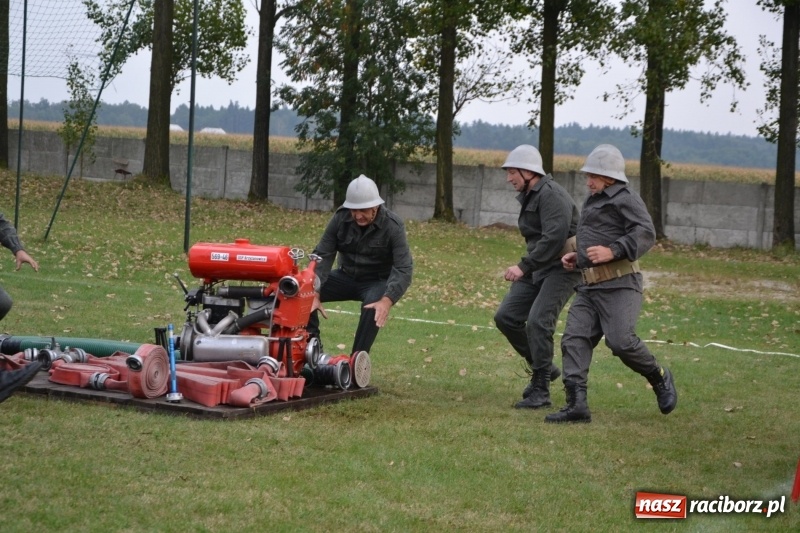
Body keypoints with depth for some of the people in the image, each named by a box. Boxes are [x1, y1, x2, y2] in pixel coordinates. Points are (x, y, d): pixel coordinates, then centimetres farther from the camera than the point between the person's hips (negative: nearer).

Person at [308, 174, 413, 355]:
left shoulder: (393, 226, -23)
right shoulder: (340, 218, -14)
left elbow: (403, 268, -29)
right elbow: (323, 256, -13)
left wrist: (387, 300, -46)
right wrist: (315, 294, -27)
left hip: (377, 281, -4)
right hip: (347, 276, 4)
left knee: (373, 309, -36)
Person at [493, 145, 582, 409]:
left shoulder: (552, 195, -16)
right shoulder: (528, 197, 15)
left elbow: (554, 237, -27)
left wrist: (524, 266, -27)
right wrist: (526, 268, 10)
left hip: (562, 268, -10)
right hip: (538, 269, 10)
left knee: (537, 322, -19)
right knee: (506, 316, 2)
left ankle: (540, 391, -11)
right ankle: (543, 368, 16)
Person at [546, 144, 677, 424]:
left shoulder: (626, 199, -4)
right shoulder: (592, 202, 25)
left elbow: (646, 233, -17)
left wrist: (612, 252, -27)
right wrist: (577, 256, 21)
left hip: (619, 285, -9)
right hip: (588, 287, 9)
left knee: (621, 341, -17)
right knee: (574, 339, -7)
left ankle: (660, 379, 9)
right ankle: (576, 404, -13)